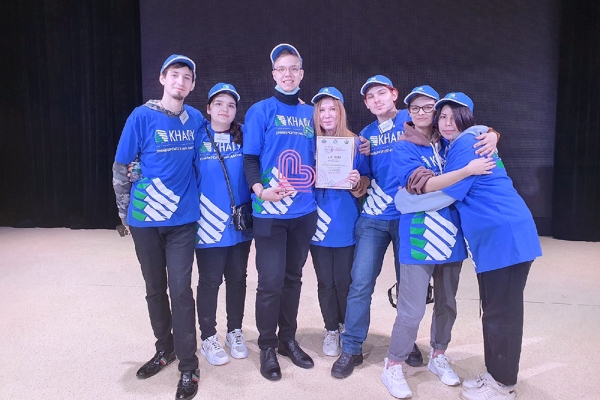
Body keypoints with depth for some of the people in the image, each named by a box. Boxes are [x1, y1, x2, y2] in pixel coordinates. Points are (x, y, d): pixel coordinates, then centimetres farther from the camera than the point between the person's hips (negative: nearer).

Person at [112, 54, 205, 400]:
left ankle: (189, 367, 10)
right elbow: (122, 168, -1)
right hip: (146, 219, 0)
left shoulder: (196, 120, 2)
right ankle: (165, 348, 34)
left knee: (180, 289, -2)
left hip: (182, 219, 0)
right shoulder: (142, 118, -6)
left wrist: (197, 201, 9)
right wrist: (127, 212, 1)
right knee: (155, 289, 13)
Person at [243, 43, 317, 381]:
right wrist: (260, 190, -21)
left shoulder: (311, 113, 12)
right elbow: (250, 158, -5)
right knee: (271, 282, -1)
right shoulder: (261, 111, -1)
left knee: (293, 278, 13)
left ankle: (288, 340, 28)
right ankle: (268, 347, 17)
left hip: (304, 211, 4)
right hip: (270, 212, -4)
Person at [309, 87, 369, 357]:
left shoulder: (355, 144, 1)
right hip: (319, 223, 1)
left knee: (343, 280, 4)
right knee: (325, 281, 7)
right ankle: (331, 330, 26)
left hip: (346, 223, -1)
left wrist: (358, 183, -19)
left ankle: (347, 328, 29)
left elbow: (365, 183, 3)